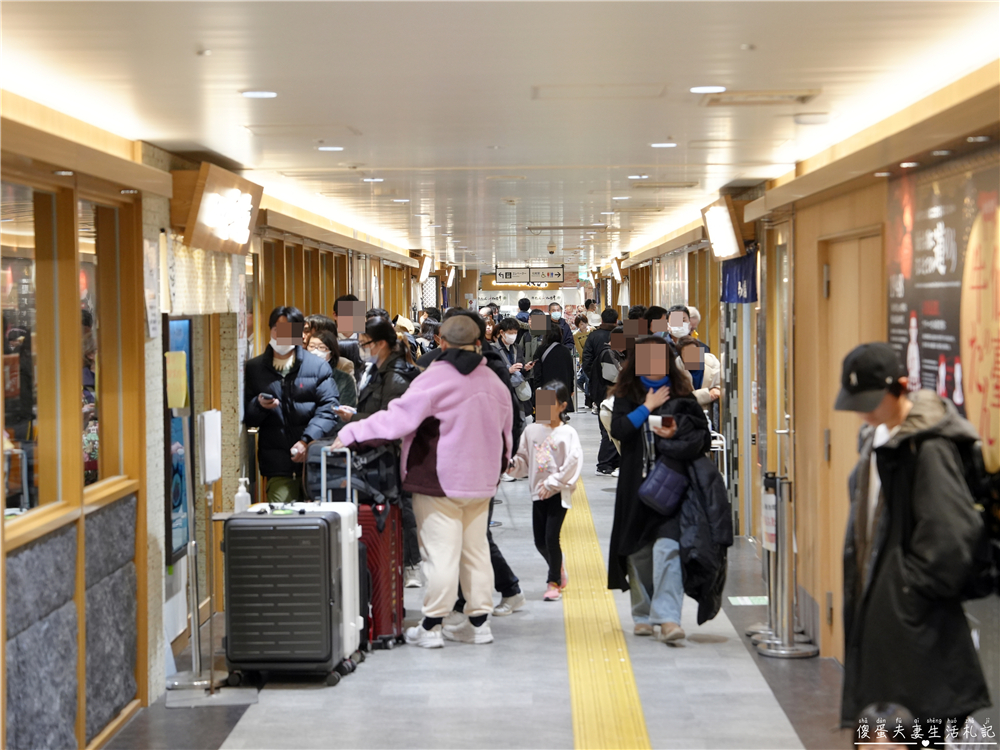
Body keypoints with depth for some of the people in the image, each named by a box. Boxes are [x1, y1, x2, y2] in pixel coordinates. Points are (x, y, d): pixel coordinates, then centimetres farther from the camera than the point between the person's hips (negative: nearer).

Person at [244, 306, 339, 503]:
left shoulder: (318, 367, 8)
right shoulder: (254, 368, 13)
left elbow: (328, 409, -1)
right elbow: (246, 416, 13)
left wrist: (307, 441, -15)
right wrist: (259, 405, -10)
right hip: (277, 464, 1)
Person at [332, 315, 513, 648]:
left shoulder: (435, 379, -14)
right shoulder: (495, 383, 8)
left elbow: (399, 418, -20)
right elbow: (505, 436, 18)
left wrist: (351, 433, -13)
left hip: (440, 483, -6)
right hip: (481, 483, 6)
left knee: (441, 553, -3)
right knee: (476, 551, 12)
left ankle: (431, 626, 2)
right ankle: (478, 622, 17)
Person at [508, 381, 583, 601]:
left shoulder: (567, 433, -8)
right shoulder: (532, 430, 6)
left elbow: (573, 464, -16)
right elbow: (524, 460, 13)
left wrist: (552, 484, -18)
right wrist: (512, 464, -8)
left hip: (559, 493, -5)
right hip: (538, 493, 5)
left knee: (551, 537, -10)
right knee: (539, 541, 8)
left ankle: (554, 582, 7)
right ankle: (558, 570, 35)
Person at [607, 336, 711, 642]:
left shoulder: (682, 397, 7)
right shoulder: (627, 396, 9)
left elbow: (703, 438, 7)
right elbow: (618, 430, -8)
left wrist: (676, 436, -10)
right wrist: (648, 406, -7)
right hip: (635, 485, 2)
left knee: (667, 548, -17)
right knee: (638, 552, 7)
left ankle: (667, 618, -22)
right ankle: (644, 615, 22)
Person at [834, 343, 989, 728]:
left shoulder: (929, 447, -17)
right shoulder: (879, 440, 13)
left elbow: (952, 532, -23)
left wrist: (919, 585, -14)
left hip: (912, 618, -9)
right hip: (875, 603, 9)